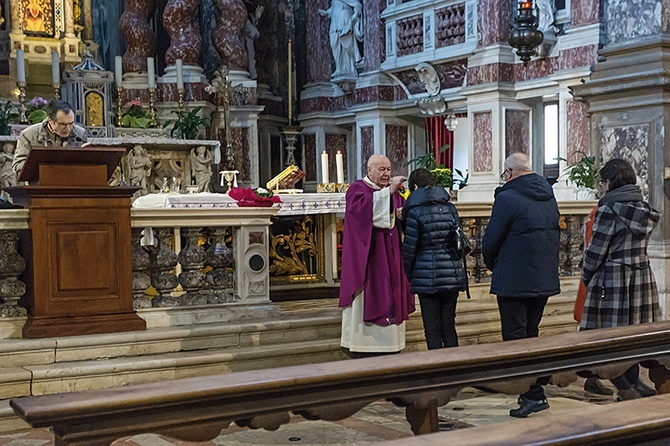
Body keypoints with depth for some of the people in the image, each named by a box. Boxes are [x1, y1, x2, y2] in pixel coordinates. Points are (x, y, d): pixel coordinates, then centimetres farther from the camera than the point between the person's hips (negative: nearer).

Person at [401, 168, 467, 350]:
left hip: (427, 277, -5)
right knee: (449, 326, 13)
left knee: (432, 329, 2)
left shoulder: (415, 212, -7)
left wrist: (410, 275, 8)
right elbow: (458, 240, 11)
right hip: (453, 275, 5)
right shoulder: (450, 207, 7)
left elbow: (409, 248, -5)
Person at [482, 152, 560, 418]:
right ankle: (532, 392, 20)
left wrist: (493, 265, 5)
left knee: (515, 339, -1)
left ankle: (534, 395, -4)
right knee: (530, 335, 16)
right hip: (545, 280, 8)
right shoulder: (549, 198, 10)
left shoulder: (507, 198, -14)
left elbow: (490, 241, -11)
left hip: (514, 283, -8)